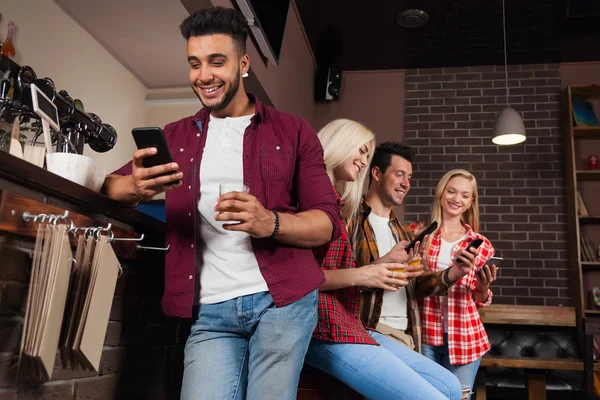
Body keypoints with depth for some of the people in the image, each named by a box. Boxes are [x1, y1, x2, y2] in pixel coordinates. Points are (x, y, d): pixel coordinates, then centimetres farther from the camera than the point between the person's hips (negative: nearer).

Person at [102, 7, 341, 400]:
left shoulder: (293, 131, 5)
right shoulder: (175, 137, 13)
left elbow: (327, 221, 1)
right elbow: (109, 188, 7)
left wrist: (270, 222, -20)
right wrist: (135, 187, -17)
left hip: (283, 299, -1)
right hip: (211, 311, 2)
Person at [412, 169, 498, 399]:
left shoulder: (480, 245, 6)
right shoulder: (416, 233, 0)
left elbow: (479, 301, 11)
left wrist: (483, 287, -11)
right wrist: (452, 272, -13)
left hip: (464, 337, 2)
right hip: (423, 335, -1)